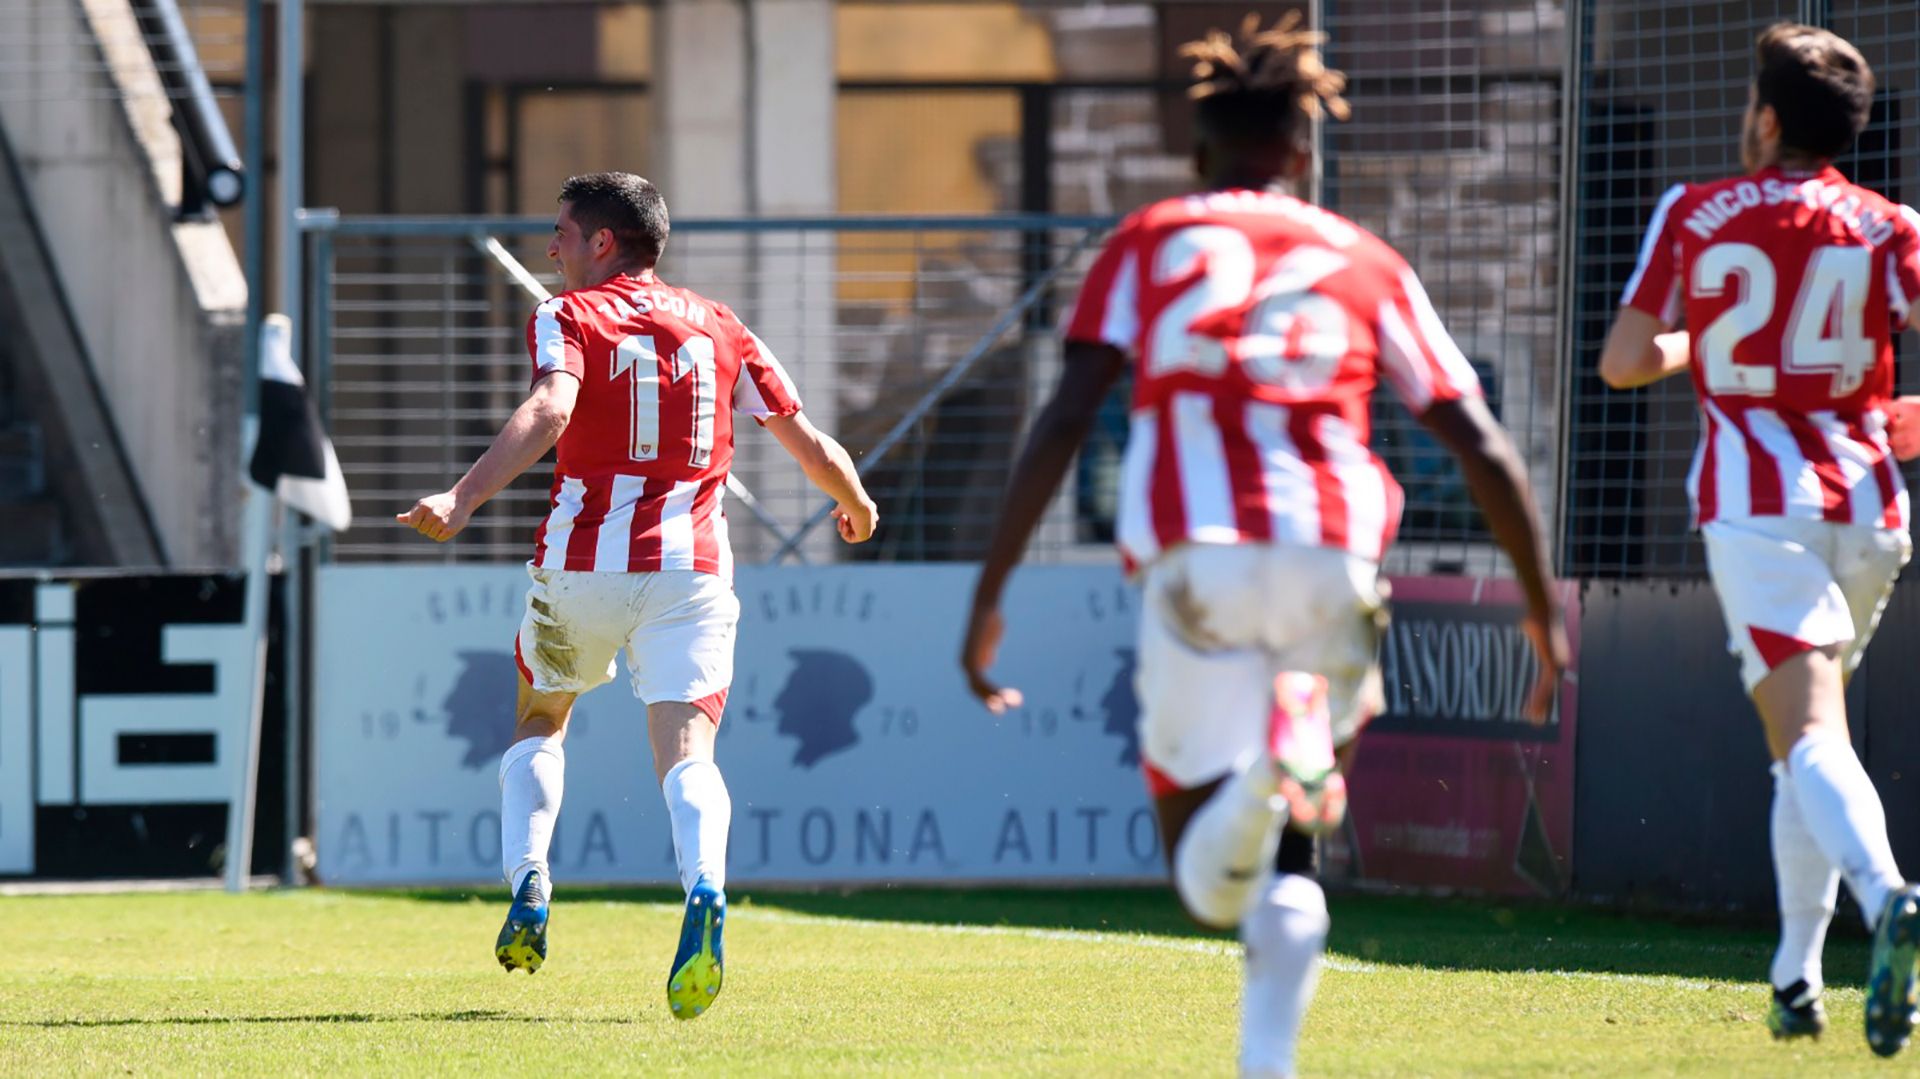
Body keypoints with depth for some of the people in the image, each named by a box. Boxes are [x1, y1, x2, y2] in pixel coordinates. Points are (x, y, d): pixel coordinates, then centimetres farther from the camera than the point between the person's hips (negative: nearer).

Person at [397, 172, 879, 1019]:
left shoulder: (568, 317, 1)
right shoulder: (721, 329, 13)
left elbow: (548, 412, -20)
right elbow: (807, 440, 15)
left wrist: (464, 499, -31)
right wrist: (857, 506, 35)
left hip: (582, 566, -1)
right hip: (691, 567, 1)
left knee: (540, 724, 23)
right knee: (686, 749, -9)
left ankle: (528, 888, 7)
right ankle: (705, 894, -37)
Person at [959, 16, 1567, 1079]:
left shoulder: (1148, 243, 16)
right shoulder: (1365, 263, 19)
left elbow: (1065, 418, 2)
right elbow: (1479, 446, 15)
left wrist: (989, 592, 1)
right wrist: (1542, 603, 24)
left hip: (1197, 563, -2)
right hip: (1332, 566, 2)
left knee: (1208, 882, 2)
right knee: (1287, 863, 19)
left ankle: (1266, 777, -32)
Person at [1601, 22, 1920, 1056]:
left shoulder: (1692, 216, 5)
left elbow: (1621, 361, 5)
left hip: (1754, 505, -3)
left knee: (1808, 733, -17)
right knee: (1810, 727, 21)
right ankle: (1796, 977, 18)